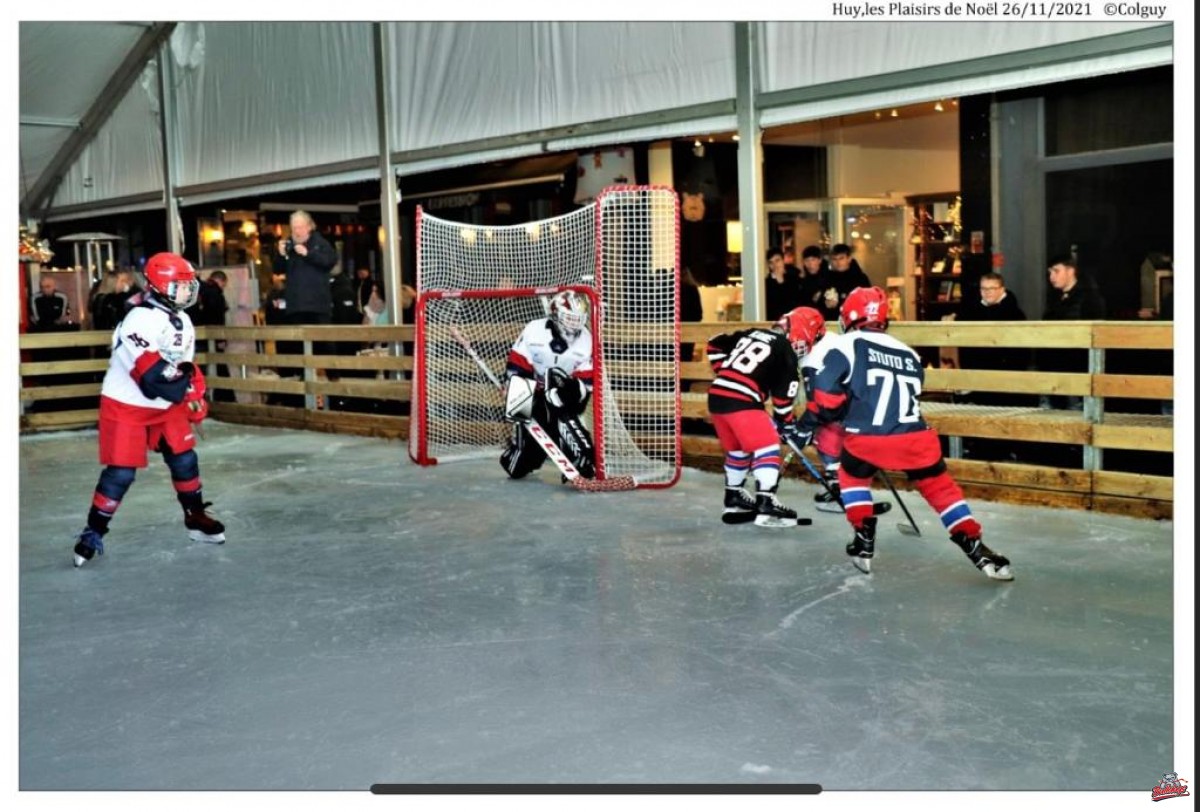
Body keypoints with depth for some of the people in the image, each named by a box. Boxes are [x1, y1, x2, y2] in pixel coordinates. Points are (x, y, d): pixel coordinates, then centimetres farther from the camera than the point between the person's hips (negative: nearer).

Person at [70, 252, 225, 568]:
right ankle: (93, 533, 6)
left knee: (184, 459, 7)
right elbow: (150, 372, -31)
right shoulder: (142, 319, -24)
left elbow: (185, 366, 15)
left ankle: (196, 518, 23)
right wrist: (179, 386, -31)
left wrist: (196, 395, 7)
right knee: (121, 472, -7)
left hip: (166, 407, 8)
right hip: (126, 406, -8)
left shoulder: (182, 321, 7)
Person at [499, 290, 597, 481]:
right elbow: (516, 370, -11)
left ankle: (585, 466, -26)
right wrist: (514, 402, -19)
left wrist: (574, 387, -33)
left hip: (565, 399, 0)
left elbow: (586, 383, -11)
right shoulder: (534, 331, -14)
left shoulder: (585, 340, -10)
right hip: (533, 396, 0)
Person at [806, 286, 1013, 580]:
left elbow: (825, 390, -4)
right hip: (914, 437, 3)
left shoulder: (848, 344, 5)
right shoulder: (909, 354, 21)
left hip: (867, 438, -3)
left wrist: (832, 415, 15)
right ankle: (979, 551, 10)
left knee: (852, 476, 27)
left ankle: (864, 543, 21)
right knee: (940, 487, 19)